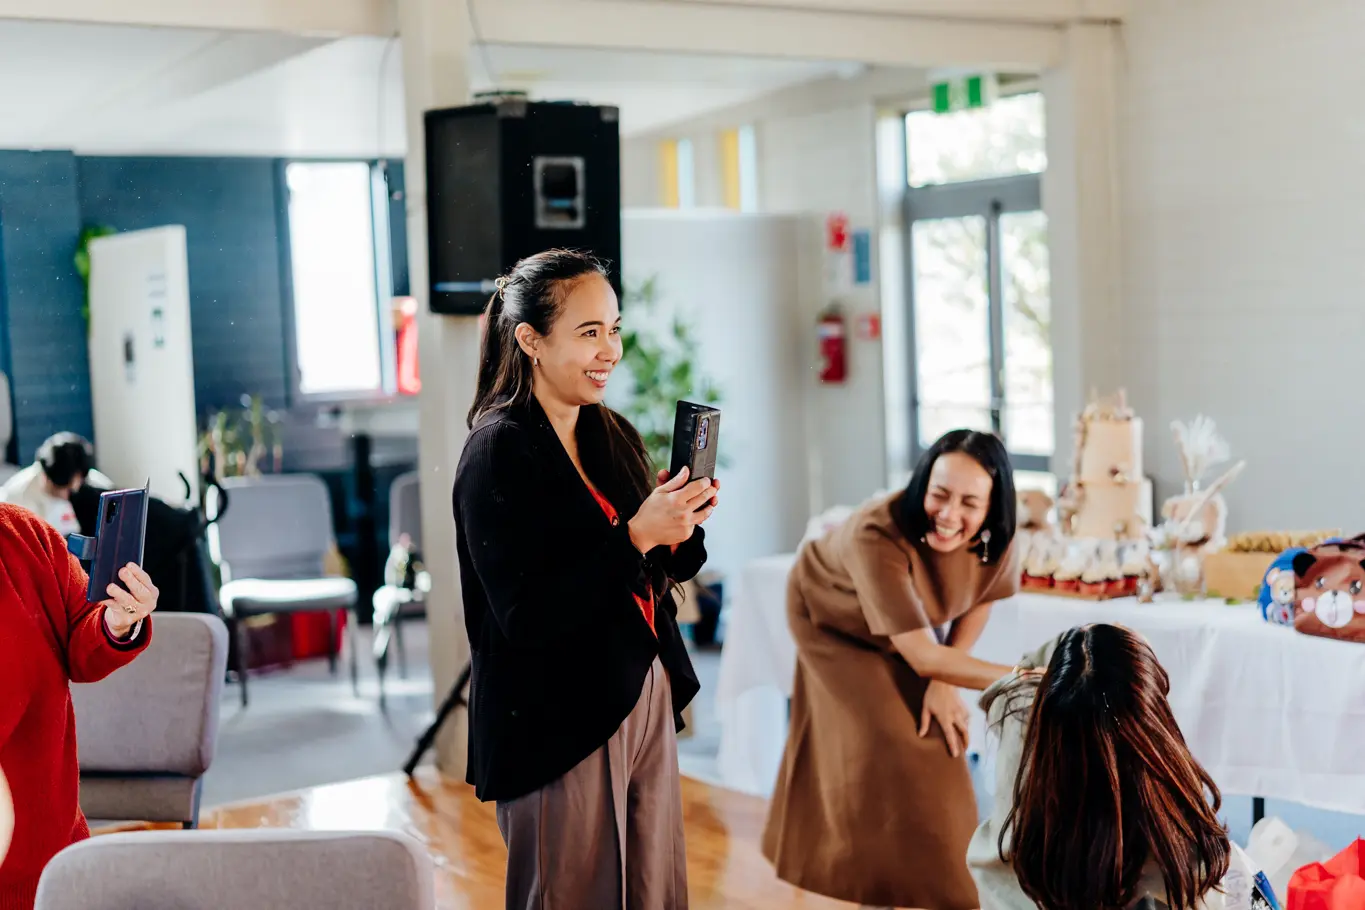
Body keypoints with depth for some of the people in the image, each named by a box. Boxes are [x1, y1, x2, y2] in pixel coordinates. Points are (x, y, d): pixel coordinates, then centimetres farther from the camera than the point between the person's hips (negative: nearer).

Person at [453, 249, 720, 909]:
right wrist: (637, 536, -24)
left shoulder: (613, 436, 9)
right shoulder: (498, 452, -14)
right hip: (559, 724, -7)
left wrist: (680, 526, -5)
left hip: (645, 700, 7)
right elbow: (524, 616, -21)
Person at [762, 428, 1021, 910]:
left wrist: (943, 682, -13)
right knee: (884, 745, -10)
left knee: (936, 743, 2)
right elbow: (923, 656, -44)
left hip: (911, 625, 5)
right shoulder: (878, 536, -45)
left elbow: (982, 598, -6)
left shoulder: (994, 535, -29)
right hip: (832, 619, -4)